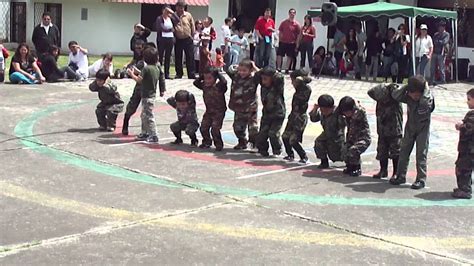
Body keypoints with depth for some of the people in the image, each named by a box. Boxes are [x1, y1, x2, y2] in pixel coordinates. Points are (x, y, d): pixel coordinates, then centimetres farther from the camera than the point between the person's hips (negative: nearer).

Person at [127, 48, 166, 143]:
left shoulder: (146, 68, -18)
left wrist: (132, 74, -3)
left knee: (149, 116, -6)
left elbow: (139, 80, -18)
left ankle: (153, 135, -6)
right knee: (144, 115, 20)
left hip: (147, 96, -9)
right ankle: (144, 133, 28)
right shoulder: (157, 68, 6)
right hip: (152, 94, 9)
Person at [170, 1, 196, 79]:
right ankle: (179, 74, 18)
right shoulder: (173, 15, -3)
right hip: (178, 40, 1)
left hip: (188, 40, -1)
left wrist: (192, 36, 4)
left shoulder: (188, 15, 0)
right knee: (178, 58, 7)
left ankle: (191, 74, 2)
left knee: (190, 58, -1)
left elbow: (192, 26, 5)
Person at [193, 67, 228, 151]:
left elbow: (224, 82, -34)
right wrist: (202, 76, -1)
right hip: (208, 111, 7)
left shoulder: (219, 87, -15)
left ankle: (219, 144, 4)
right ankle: (207, 142, 24)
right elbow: (196, 82, 8)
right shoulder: (204, 86, 4)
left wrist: (218, 73, -21)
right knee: (203, 127, 4)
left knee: (215, 129, -13)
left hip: (219, 112, -7)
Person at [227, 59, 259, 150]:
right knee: (238, 127, 16)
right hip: (238, 108, 5)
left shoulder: (253, 78, -13)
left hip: (250, 109, -5)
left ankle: (255, 145, 9)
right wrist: (237, 67, 4)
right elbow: (229, 70, 12)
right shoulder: (236, 77, 0)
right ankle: (242, 143, 33)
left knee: (253, 128, -1)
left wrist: (255, 68, -16)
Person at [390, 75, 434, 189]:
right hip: (410, 127, 5)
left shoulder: (428, 98, -19)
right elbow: (395, 95, -15)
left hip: (423, 129, -5)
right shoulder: (408, 97, -7)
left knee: (421, 154, -3)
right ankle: (401, 176, 20)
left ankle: (421, 179, 3)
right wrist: (406, 87, -20)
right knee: (404, 151, 9)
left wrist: (426, 89, -30)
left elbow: (424, 103, -41)